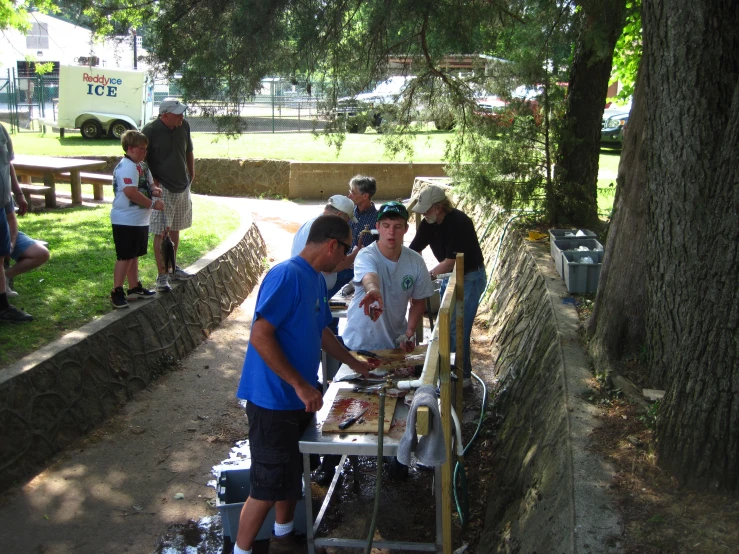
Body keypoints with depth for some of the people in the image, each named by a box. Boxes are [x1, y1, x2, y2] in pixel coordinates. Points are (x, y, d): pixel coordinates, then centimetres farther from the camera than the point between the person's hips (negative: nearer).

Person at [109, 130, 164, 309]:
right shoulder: (126, 167, -19)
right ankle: (117, 292, 3)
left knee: (134, 255, 18)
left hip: (140, 220, 10)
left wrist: (155, 189, -3)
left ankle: (134, 288, 28)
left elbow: (149, 183, 22)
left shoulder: (142, 166, 11)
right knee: (125, 257, -4)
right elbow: (131, 192, -28)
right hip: (125, 221, -9)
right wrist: (153, 204, -22)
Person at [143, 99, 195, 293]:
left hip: (182, 186, 6)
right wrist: (153, 182, -17)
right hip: (162, 189, -6)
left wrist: (192, 174, 13)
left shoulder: (184, 126, -1)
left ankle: (173, 267, 32)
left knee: (175, 229, 18)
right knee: (160, 233, -5)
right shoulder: (150, 131, -18)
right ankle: (162, 276, 1)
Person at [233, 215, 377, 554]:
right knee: (268, 485, 0)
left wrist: (354, 364, 30)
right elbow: (260, 336, -26)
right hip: (273, 400, -9)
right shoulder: (287, 276, -21)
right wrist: (300, 384, -25)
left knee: (291, 474, 22)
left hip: (297, 399, 9)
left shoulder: (316, 280, 8)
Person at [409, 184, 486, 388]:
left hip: (470, 278, -8)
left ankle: (463, 376, 4)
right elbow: (412, 251, -4)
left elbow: (450, 261, -26)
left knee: (458, 329, -8)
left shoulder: (459, 223, -27)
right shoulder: (428, 224, -4)